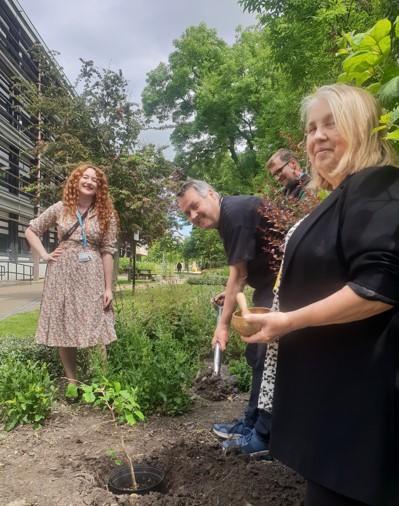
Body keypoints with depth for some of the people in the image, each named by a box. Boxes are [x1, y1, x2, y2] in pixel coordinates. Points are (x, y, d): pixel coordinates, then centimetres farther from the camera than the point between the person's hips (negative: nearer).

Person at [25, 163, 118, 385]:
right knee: (63, 328, 7)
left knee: (96, 330, -2)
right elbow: (31, 230, 15)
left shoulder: (105, 214, 1)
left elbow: (108, 252, -3)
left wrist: (108, 287, -6)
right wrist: (44, 255, 1)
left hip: (92, 275, -2)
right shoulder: (60, 208, 4)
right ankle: (71, 381, 22)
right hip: (62, 273, 2)